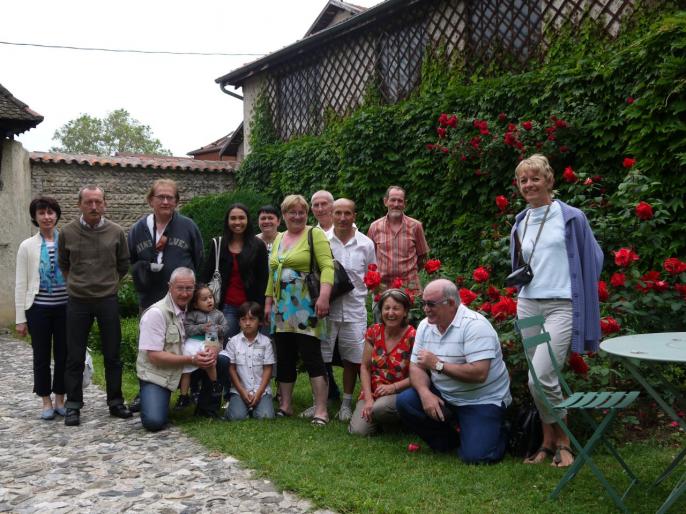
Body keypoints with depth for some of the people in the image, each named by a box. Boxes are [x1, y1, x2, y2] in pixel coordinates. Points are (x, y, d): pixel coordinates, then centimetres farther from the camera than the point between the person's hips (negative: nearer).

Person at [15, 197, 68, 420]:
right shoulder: (27, 246, 1)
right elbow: (21, 284, 2)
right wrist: (20, 318, -1)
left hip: (65, 307, 0)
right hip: (39, 309, 0)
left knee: (63, 355, 8)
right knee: (41, 356, 8)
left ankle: (60, 399, 22)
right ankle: (46, 402, 20)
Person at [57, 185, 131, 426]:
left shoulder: (116, 232, -2)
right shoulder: (68, 232, -2)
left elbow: (123, 265, 11)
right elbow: (63, 265, 13)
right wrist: (77, 283, 11)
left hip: (108, 300, 0)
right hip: (77, 302, 0)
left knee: (112, 355, 8)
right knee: (75, 357, 5)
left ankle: (115, 402, 20)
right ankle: (73, 406, 16)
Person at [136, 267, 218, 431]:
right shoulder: (156, 313, -17)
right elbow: (154, 356, -20)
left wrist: (211, 351, -19)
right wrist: (191, 359, -26)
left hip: (184, 371, 6)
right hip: (156, 374, -5)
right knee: (154, 421, -25)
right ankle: (146, 398, 10)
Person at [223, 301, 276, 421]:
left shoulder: (265, 342, 1)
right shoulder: (233, 342, 2)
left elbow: (267, 369, 0)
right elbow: (231, 368, 1)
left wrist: (258, 393, -9)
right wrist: (242, 392, -7)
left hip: (261, 390, 0)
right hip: (239, 390, 0)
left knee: (265, 416, -21)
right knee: (236, 416, -23)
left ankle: (255, 405, 10)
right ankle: (246, 406, 9)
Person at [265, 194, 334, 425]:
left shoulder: (315, 234, -3)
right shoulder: (278, 238, 17)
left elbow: (327, 266, -14)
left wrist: (324, 295, -26)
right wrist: (268, 301, 15)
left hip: (306, 307, -7)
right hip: (282, 308, 7)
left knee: (311, 355, -8)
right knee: (284, 357, 10)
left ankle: (321, 410, -5)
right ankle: (285, 405, 20)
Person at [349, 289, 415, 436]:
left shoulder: (413, 337, -11)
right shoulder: (374, 332, 0)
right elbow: (365, 367, 2)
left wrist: (393, 387, -21)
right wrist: (368, 399, -8)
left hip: (398, 394, -3)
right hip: (372, 392, 3)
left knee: (379, 408, -34)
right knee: (359, 431, -19)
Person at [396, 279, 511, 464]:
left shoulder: (474, 325, -20)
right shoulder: (425, 325, 3)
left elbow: (479, 374, -29)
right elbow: (416, 367, 1)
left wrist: (438, 364, -23)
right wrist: (425, 392, -20)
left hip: (483, 400, -6)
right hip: (444, 396, 6)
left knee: (475, 456, -21)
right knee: (404, 402, -15)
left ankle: (499, 433, 16)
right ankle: (449, 441, 9)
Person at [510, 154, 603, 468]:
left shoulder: (570, 218, -2)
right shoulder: (520, 223, 13)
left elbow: (592, 260, 3)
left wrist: (579, 292, 3)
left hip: (561, 306, -5)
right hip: (528, 306, 5)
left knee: (540, 377, -15)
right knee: (540, 379, 8)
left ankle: (562, 441, 6)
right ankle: (548, 441, 22)